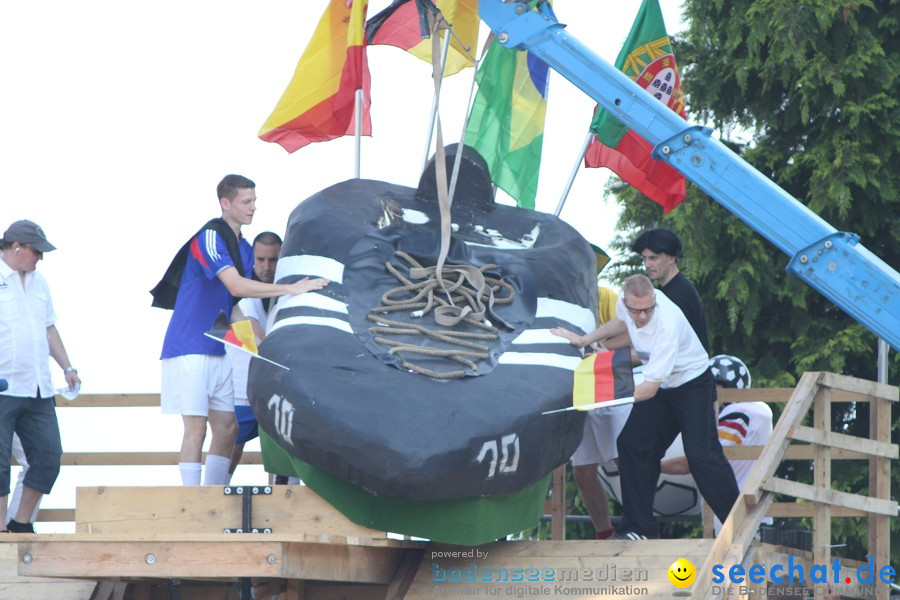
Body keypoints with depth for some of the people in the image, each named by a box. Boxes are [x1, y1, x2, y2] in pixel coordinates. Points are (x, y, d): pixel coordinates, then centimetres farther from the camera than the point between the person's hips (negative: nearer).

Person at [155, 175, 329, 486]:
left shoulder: (244, 248, 15)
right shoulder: (209, 237, -13)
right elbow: (237, 286, -26)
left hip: (217, 351, 9)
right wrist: (292, 289, -27)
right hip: (189, 349, -8)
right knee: (196, 428, -10)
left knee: (227, 428, 4)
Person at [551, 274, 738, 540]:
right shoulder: (626, 302, -14)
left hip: (692, 385, -8)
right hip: (660, 386, 8)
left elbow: (649, 388, -34)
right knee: (632, 444, 0)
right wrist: (584, 340, 11)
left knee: (700, 453, -19)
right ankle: (640, 528, 7)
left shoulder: (667, 324, -36)